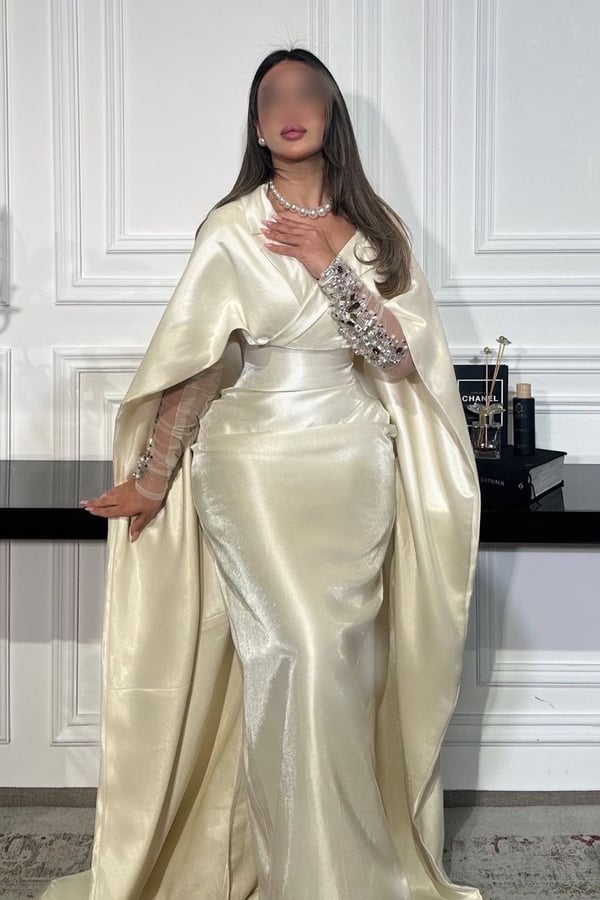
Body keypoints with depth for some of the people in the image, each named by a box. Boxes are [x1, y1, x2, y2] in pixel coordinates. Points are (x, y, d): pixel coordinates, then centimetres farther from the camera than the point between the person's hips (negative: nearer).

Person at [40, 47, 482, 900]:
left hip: (359, 471, 3)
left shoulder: (375, 229, 6)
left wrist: (332, 265, -11)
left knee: (349, 658, 7)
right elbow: (189, 365, -3)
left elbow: (405, 357, -3)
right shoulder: (233, 230, -4)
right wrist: (151, 482, -3)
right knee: (297, 653, -9)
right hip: (259, 465, -3)